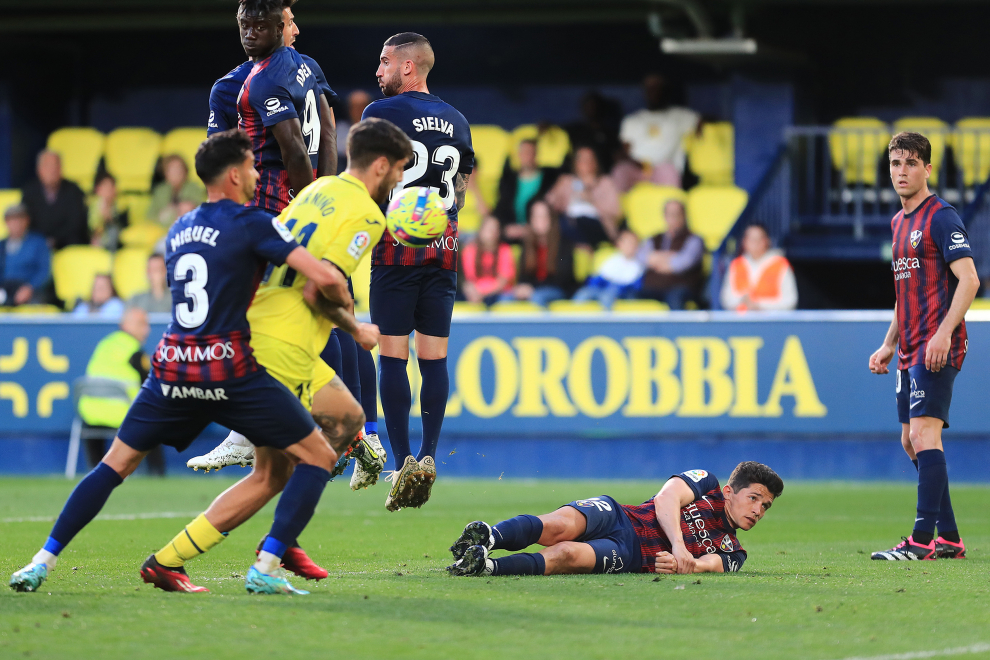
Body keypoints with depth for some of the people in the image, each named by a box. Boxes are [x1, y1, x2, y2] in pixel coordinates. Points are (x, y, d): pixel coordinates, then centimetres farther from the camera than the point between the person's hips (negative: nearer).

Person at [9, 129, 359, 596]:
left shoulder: (178, 230, 17)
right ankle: (266, 569, -7)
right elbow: (325, 278, -11)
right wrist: (345, 310, 9)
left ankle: (44, 560, 8)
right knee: (318, 457, 5)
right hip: (230, 369, -6)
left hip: (172, 366, 6)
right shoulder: (251, 224, -4)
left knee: (116, 464, 17)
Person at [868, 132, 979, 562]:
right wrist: (889, 344, 21)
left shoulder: (941, 217, -9)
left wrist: (944, 333, -26)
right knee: (911, 441, 9)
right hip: (910, 350, 10)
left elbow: (969, 279, -17)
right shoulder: (899, 222, 19)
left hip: (937, 348, -10)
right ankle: (949, 539, 14)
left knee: (924, 433, -16)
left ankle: (923, 540, -19)